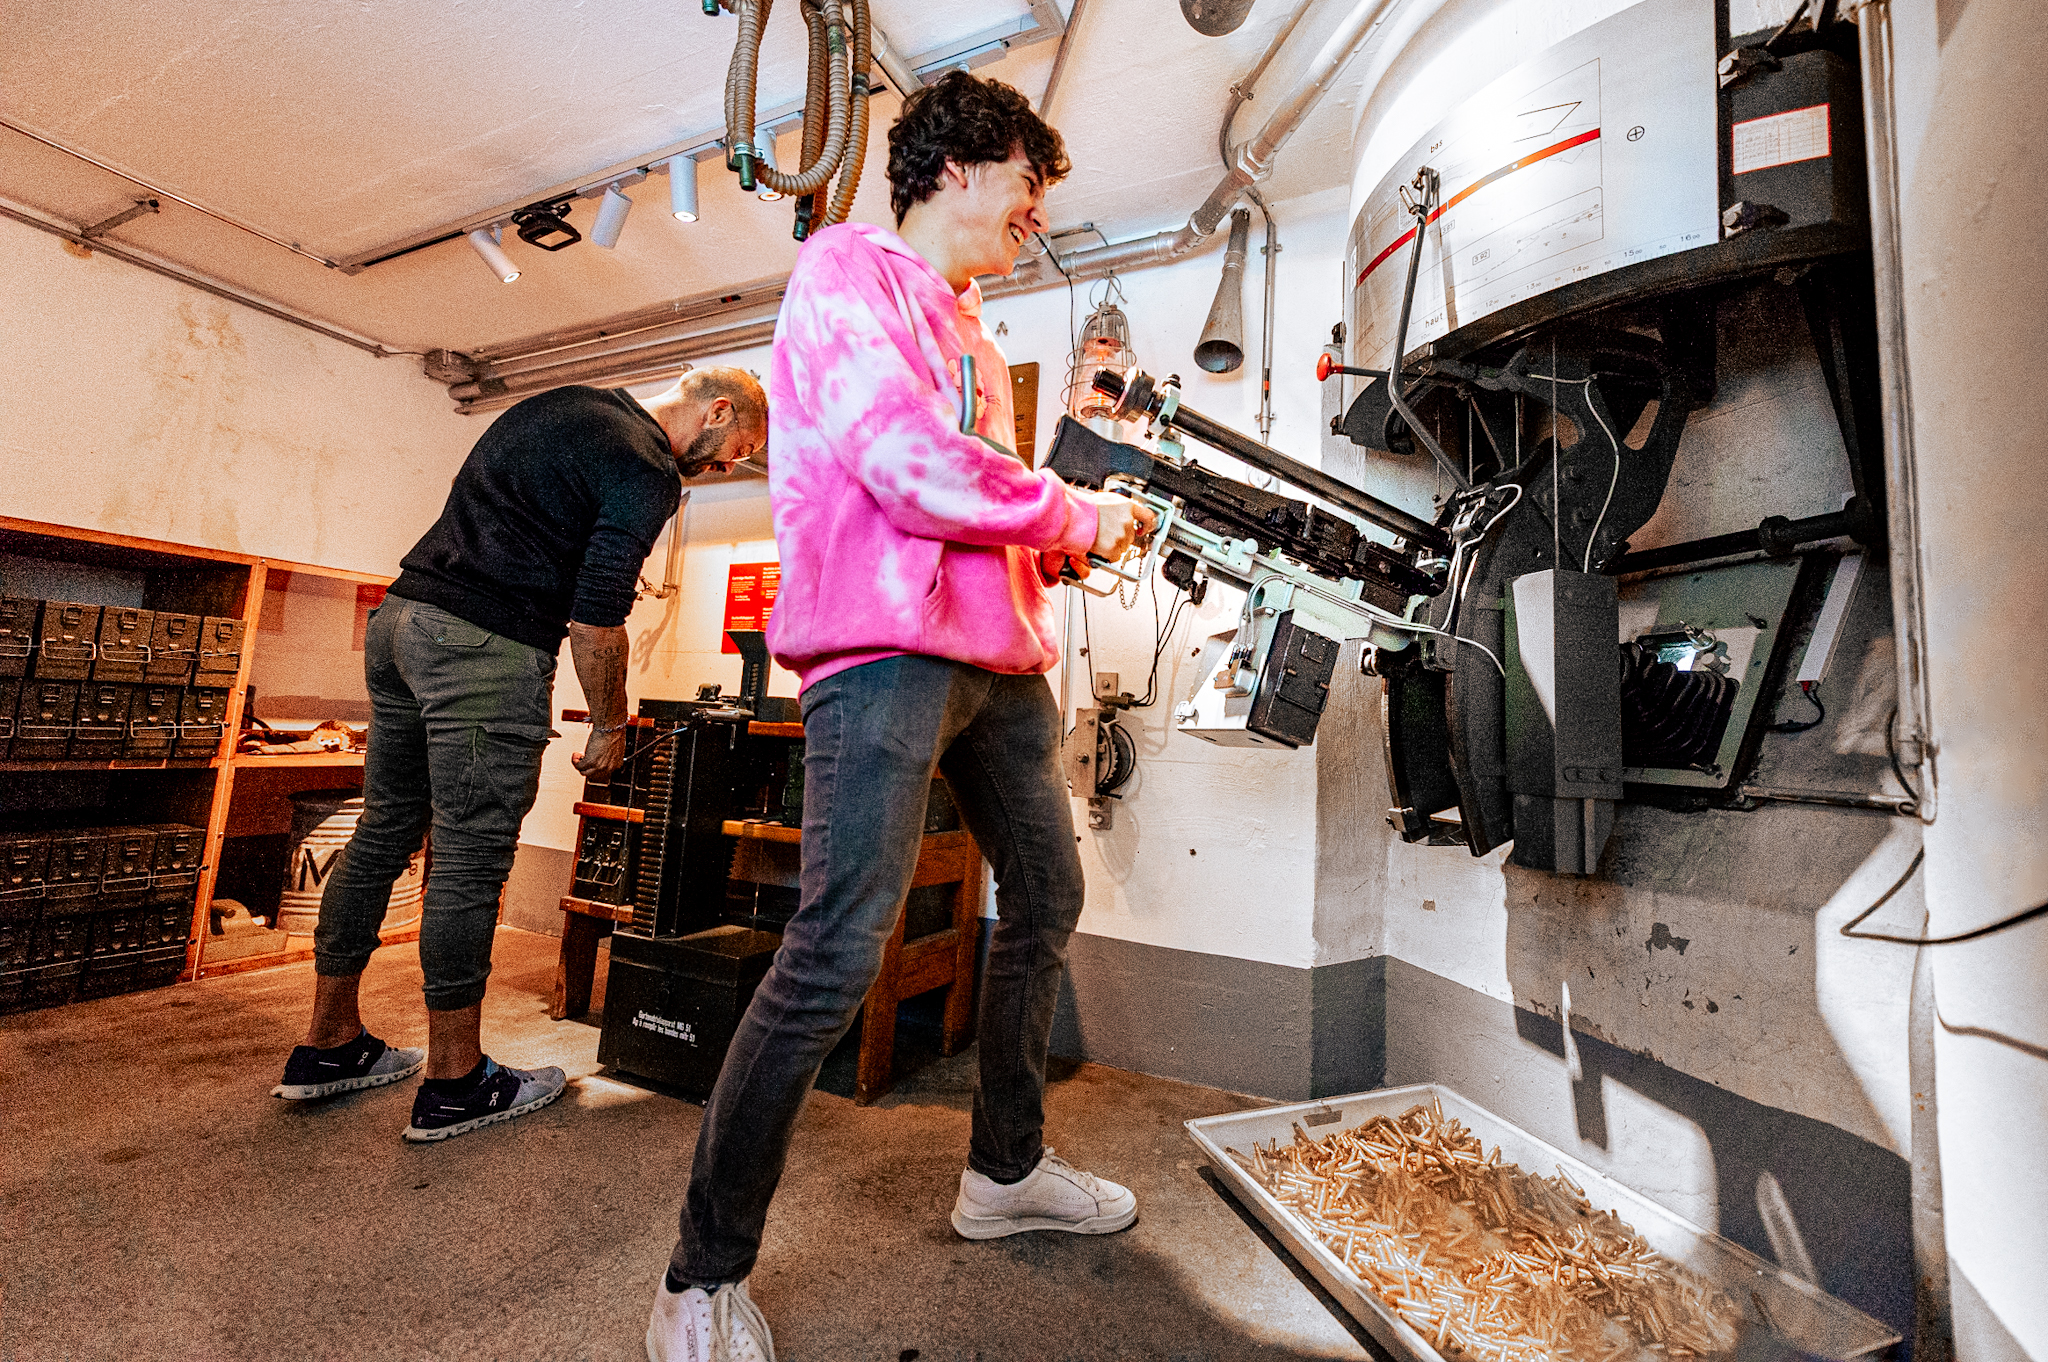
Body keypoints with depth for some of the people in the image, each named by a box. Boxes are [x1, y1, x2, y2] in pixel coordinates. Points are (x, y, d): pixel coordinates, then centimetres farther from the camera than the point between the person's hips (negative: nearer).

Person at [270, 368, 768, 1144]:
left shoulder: (563, 406, 21)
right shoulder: (649, 469, -8)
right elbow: (597, 614, -15)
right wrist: (609, 725, -3)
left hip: (398, 615, 10)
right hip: (486, 649, -10)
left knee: (384, 832, 15)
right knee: (471, 858, -2)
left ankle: (328, 1046, 27)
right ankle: (455, 1082, 11)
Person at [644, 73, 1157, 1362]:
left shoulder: (974, 332, 28)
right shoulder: (847, 267, 2)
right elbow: (906, 463, -15)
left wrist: (1067, 542, 9)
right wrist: (1073, 514, -4)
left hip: (999, 654, 10)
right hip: (885, 644, -9)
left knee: (1048, 902, 13)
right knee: (840, 950, -13)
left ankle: (1007, 1169, 33)